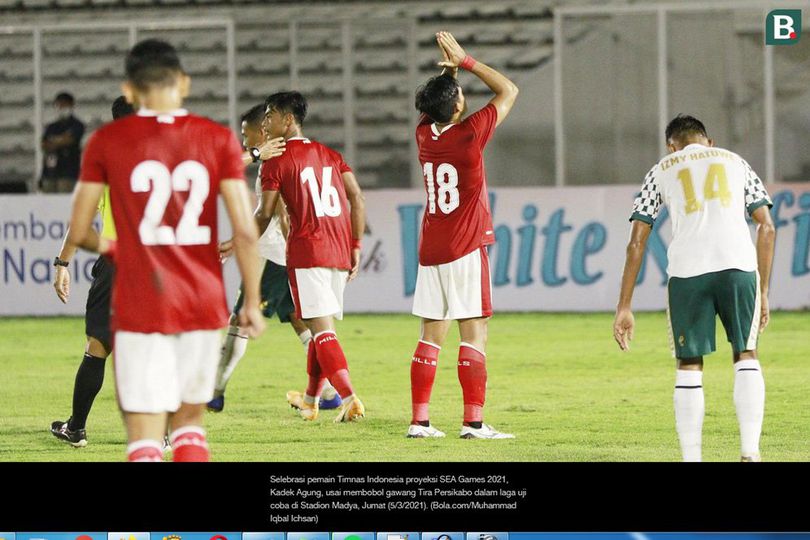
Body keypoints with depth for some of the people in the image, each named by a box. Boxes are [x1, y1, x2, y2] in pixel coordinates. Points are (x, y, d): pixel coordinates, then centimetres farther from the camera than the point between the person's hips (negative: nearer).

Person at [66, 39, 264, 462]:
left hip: (139, 308, -2)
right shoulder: (218, 139, 0)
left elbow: (78, 233, 1)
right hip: (204, 305, 2)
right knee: (189, 421, 20)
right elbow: (245, 231, -5)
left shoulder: (107, 141, -2)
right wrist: (252, 303, 5)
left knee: (145, 438, -2)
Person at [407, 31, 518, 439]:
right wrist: (465, 62, 1)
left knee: (431, 336, 7)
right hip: (467, 251, -6)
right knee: (474, 333, -6)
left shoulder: (425, 133, 3)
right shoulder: (468, 134, -12)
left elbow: (436, 101, 26)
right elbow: (508, 91, -2)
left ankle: (419, 420, 5)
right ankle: (474, 422, -12)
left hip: (431, 251, 6)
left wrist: (450, 68, 11)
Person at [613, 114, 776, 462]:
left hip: (687, 270, -1)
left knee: (689, 366, 9)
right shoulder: (735, 162, 26)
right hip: (738, 263, 1)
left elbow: (636, 242, 15)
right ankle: (750, 452, 2)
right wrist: (763, 292, 19)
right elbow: (767, 228, 16)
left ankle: (691, 459, 5)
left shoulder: (661, 171, 23)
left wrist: (624, 308, 15)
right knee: (745, 355, 13)